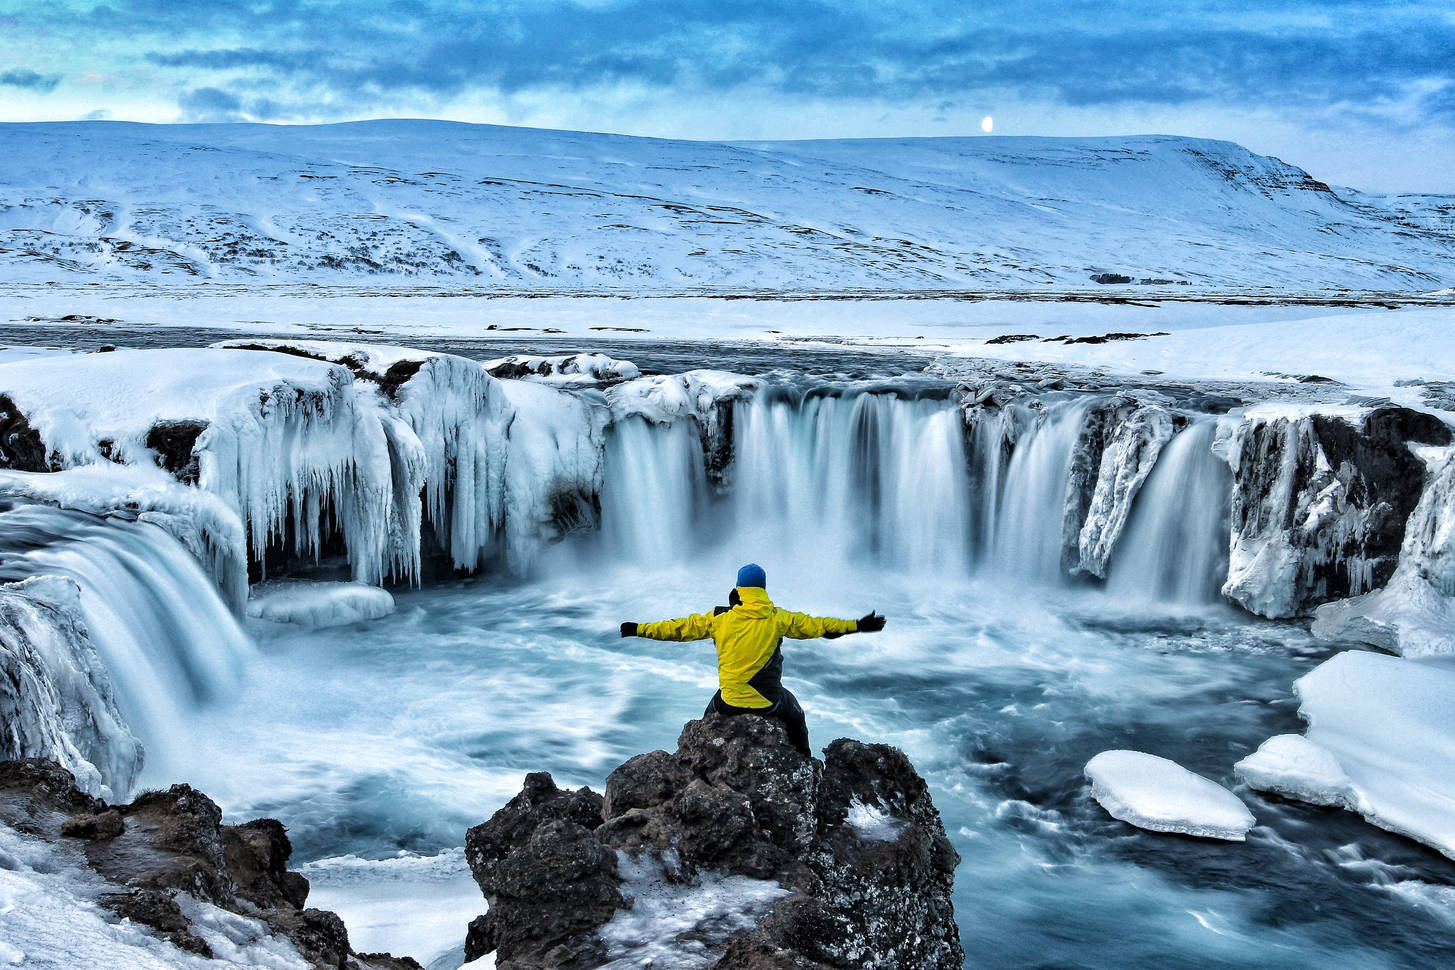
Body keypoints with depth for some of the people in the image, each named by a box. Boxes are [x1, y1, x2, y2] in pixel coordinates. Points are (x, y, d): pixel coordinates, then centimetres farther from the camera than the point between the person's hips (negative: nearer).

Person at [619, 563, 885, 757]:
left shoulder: (719, 619, -6)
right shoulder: (778, 619, -8)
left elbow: (681, 628, 0)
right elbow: (816, 625, -4)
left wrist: (640, 629, 11)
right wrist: (857, 626, 5)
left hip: (730, 702, 0)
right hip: (770, 702, 0)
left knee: (710, 715, 34)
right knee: (795, 717, 32)